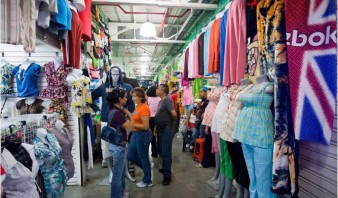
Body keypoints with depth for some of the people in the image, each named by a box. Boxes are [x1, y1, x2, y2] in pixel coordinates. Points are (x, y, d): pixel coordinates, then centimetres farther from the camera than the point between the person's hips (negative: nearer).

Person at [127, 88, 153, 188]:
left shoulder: (144, 108, -21)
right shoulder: (138, 106, 7)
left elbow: (145, 126, -23)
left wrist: (132, 124, -20)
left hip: (142, 135, -10)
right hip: (135, 134, 10)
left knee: (143, 158, 6)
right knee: (130, 156, 17)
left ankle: (147, 181, 25)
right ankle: (146, 167, 37)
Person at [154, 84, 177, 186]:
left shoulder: (167, 100, -16)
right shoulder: (161, 101, 14)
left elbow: (174, 114, -26)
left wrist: (172, 123, -7)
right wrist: (156, 127, 14)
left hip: (167, 130, -10)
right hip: (161, 130, 10)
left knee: (166, 152, -4)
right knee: (161, 151, 19)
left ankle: (167, 175, 6)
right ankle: (165, 168, 37)